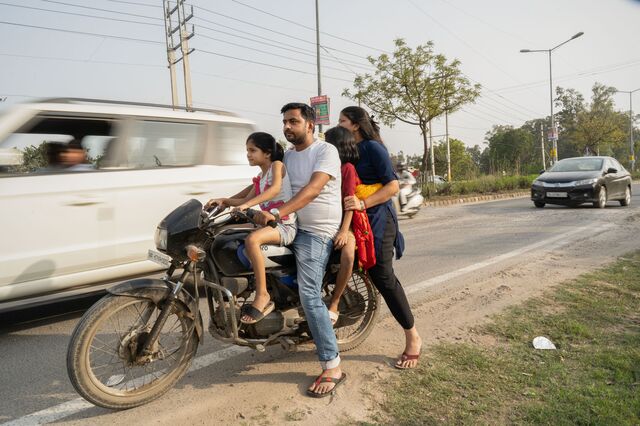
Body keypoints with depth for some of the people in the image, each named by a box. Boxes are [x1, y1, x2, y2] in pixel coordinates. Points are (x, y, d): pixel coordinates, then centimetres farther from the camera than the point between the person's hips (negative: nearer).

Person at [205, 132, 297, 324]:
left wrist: (247, 204, -36)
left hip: (285, 226, -9)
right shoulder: (260, 177, 20)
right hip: (268, 223, 9)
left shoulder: (277, 165, -5)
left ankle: (262, 295, -25)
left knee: (252, 240, -36)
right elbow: (247, 200, 17)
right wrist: (223, 201, 0)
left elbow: (275, 189, -26)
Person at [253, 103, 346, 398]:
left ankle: (332, 367, -7)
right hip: (294, 226, 9)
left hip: (317, 231, -8)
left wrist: (278, 213, -36)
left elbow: (313, 188, -25)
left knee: (309, 296, -17)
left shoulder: (326, 151, -10)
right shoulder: (287, 156, 15)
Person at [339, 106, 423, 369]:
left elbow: (393, 185, -15)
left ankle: (413, 337, 6)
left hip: (376, 220, -8)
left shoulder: (372, 147, -8)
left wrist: (363, 204, -26)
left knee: (383, 278, -7)